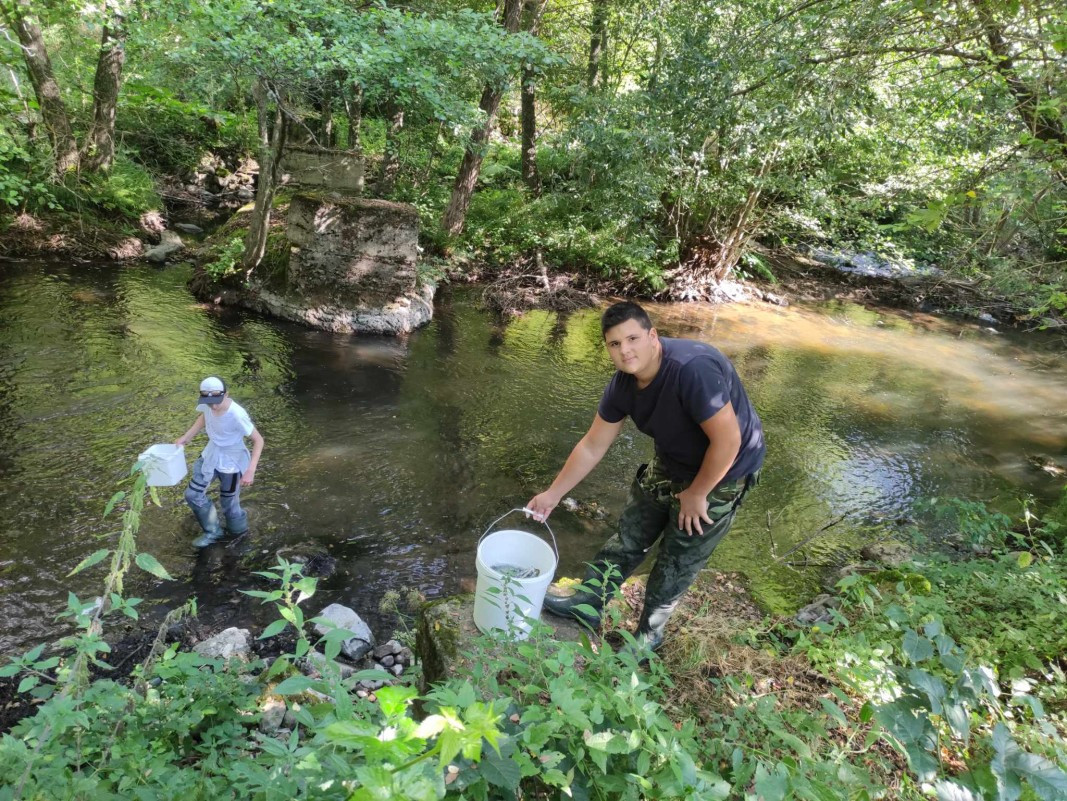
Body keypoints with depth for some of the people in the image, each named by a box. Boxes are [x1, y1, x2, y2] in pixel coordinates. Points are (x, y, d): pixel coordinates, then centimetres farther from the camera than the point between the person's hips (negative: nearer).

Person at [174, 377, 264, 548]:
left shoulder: (237, 415, -35)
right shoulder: (207, 405, -18)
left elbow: (258, 440, -27)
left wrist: (251, 470, -34)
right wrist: (186, 437, 2)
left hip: (232, 462, -6)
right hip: (211, 455, 6)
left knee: (229, 503, 9)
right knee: (193, 494, 14)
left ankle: (239, 531, 40)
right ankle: (213, 532, 35)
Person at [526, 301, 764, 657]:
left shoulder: (692, 369, -37)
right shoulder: (623, 384, -13)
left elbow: (727, 441, -33)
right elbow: (592, 447, -3)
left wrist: (696, 494, -20)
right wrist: (553, 494, 1)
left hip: (721, 473, -6)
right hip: (671, 463, 6)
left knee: (678, 560, 7)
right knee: (630, 534, 14)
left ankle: (649, 634, 29)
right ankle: (588, 603, 33)